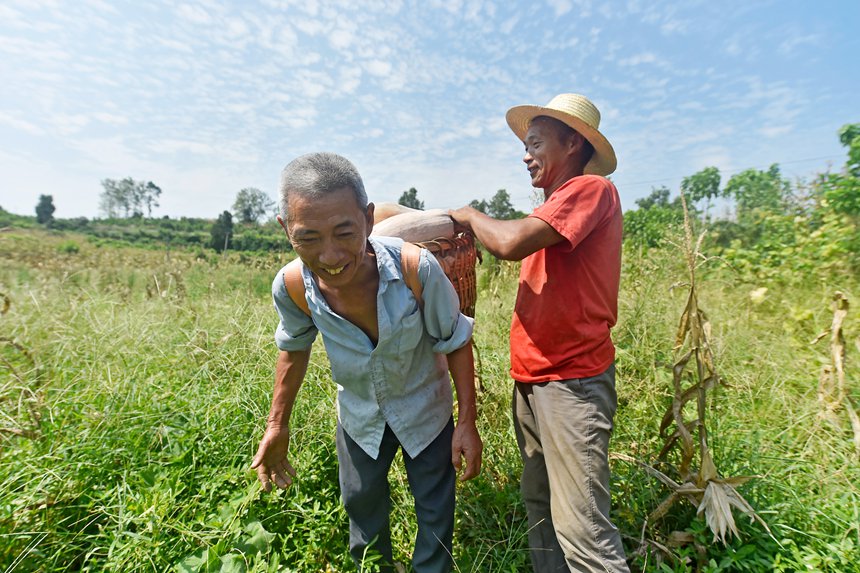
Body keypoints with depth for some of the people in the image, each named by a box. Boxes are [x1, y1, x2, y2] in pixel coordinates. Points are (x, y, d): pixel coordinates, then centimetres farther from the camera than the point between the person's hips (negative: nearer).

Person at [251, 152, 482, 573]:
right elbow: (293, 349, -3)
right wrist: (276, 426, 3)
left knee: (435, 512, 15)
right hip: (358, 415, 3)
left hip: (425, 408, -2)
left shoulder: (417, 269, -35)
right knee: (362, 506, 25)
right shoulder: (290, 288, -26)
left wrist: (467, 424, -15)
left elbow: (456, 343, -18)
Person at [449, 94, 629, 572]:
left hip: (571, 382, -9)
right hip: (533, 380, 9)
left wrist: (471, 216, -4)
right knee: (540, 508, 16)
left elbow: (513, 242, -24)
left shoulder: (591, 188, -10)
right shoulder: (558, 207, 19)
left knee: (581, 529, -3)